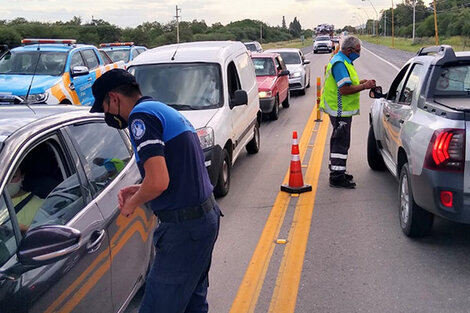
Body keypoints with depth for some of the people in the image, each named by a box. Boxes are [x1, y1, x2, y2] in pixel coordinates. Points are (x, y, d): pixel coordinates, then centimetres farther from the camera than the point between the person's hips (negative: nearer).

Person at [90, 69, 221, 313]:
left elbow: (158, 181, -24)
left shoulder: (141, 115, -13)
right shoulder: (165, 110, 17)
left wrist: (132, 204, -5)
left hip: (183, 227, -10)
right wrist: (138, 190, 15)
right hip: (207, 215, 10)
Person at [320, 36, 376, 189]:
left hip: (340, 110, 11)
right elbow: (345, 89, -27)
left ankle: (336, 172, 29)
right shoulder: (340, 63, -19)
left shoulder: (342, 61, 15)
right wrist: (364, 86, -18)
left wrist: (361, 82, 10)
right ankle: (337, 177, -4)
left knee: (338, 141, 18)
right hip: (340, 110, -11)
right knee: (341, 143, -8)